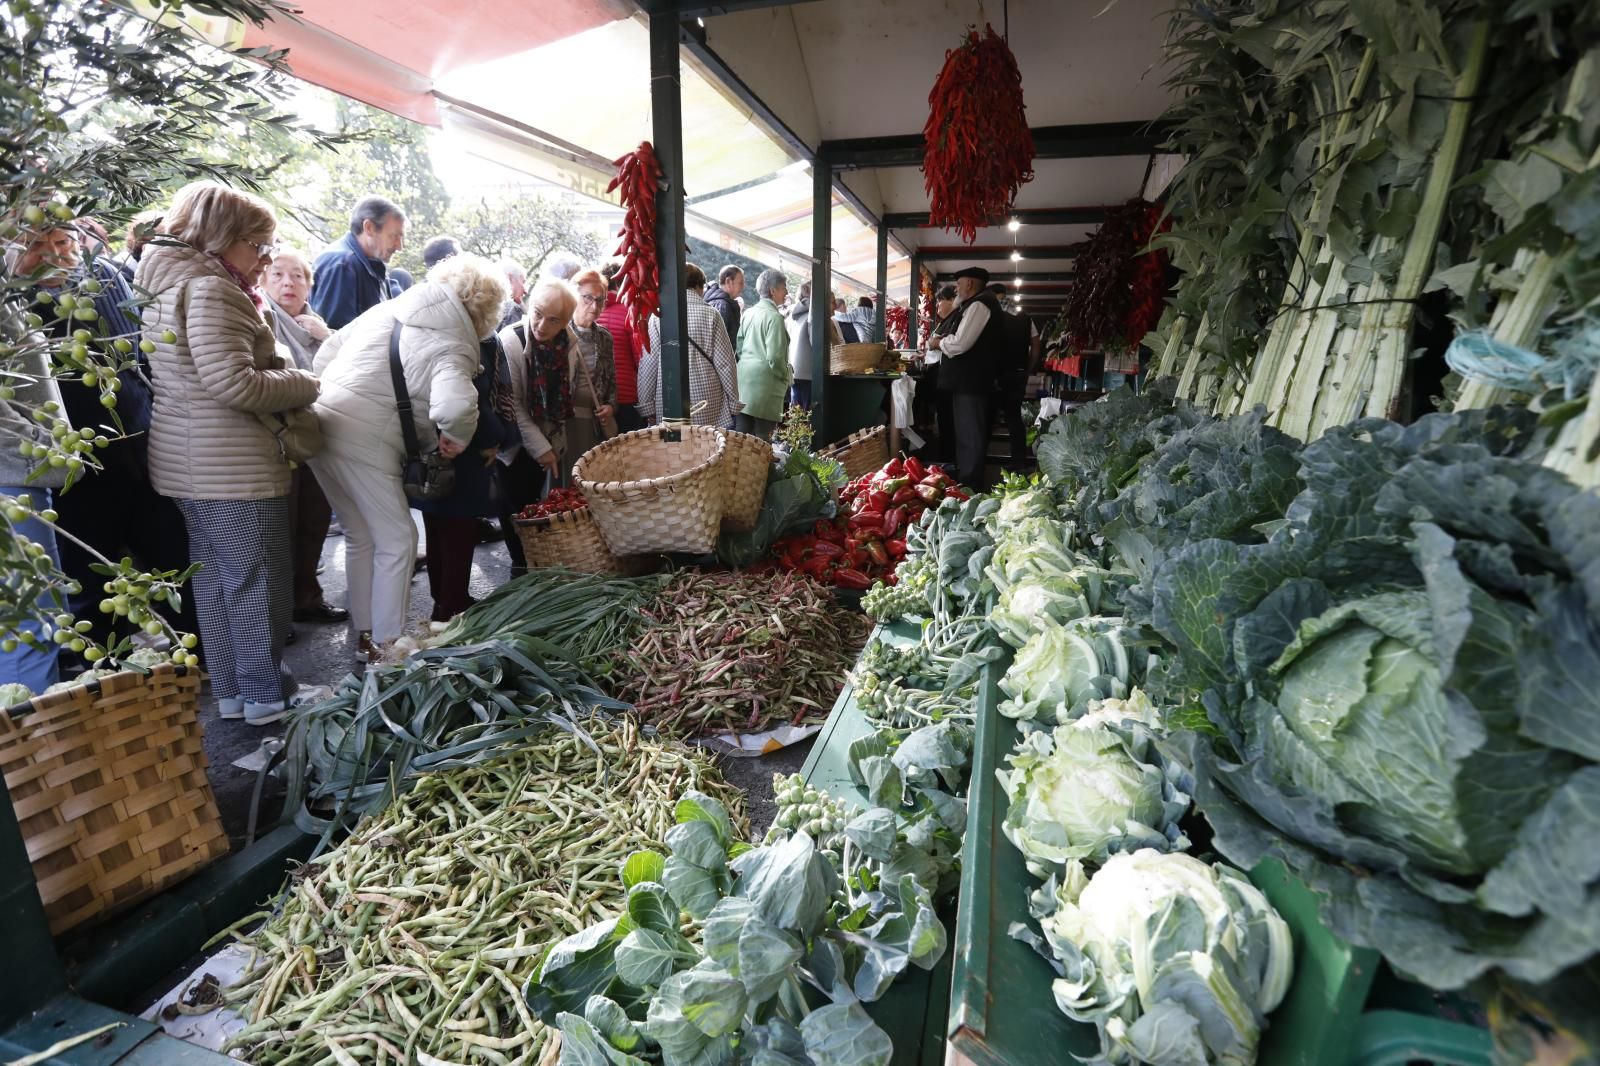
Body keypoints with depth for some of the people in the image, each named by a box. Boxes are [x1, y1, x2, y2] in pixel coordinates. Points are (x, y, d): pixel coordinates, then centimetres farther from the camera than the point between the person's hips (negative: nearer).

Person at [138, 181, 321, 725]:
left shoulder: (166, 285, 16)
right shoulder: (209, 290, -17)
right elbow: (233, 382, -25)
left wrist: (280, 369, 9)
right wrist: (305, 383, -11)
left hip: (190, 460, 10)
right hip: (232, 465, -10)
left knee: (214, 575, 15)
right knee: (258, 580, 0)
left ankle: (228, 689, 26)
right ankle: (265, 695, 11)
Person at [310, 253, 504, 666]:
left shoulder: (387, 308, 14)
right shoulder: (453, 345, -11)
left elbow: (326, 353, 20)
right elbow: (453, 404, -31)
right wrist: (457, 437, -11)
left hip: (323, 425, 9)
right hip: (365, 442, -9)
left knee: (360, 537, 18)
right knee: (397, 541, 4)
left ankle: (365, 637, 27)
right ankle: (386, 645, 9)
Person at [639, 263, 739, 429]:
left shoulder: (658, 316, 2)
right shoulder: (711, 315, -1)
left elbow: (648, 365, 1)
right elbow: (725, 363, -1)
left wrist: (647, 406, 8)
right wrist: (733, 403, 8)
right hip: (709, 410, -1)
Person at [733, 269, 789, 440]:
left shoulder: (749, 313, 10)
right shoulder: (774, 316, -12)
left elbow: (739, 347, 13)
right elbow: (775, 357, -18)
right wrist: (786, 375, -1)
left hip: (744, 380, 7)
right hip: (765, 383, -7)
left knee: (741, 434, 10)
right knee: (761, 439, -1)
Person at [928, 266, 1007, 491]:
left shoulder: (978, 305, -13)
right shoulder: (975, 305, 19)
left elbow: (960, 343, -22)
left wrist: (938, 343, -5)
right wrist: (942, 341, 5)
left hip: (970, 382, -11)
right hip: (970, 380, 11)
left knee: (969, 437, -7)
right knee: (968, 436, 15)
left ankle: (969, 488, -2)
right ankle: (968, 485, 24)